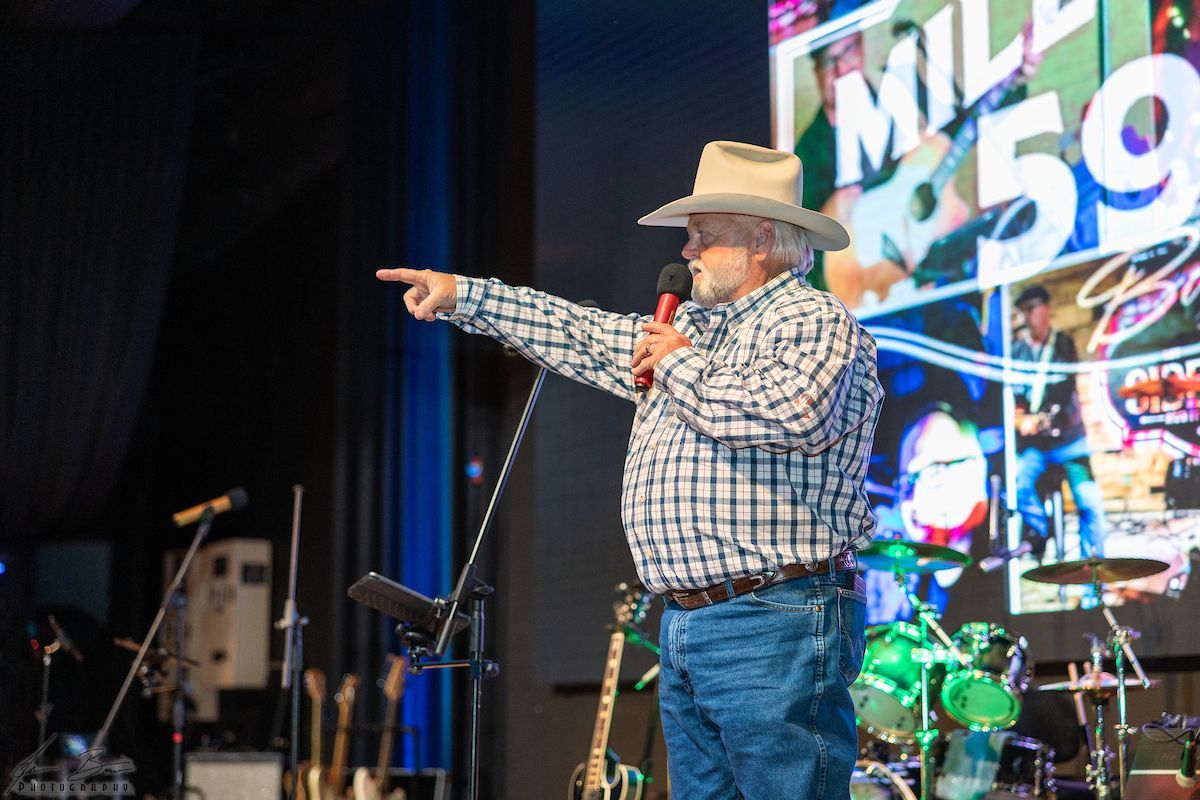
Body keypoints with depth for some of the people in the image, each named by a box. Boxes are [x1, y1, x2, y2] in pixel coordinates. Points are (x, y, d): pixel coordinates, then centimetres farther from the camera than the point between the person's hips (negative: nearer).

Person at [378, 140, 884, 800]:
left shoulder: (818, 323, -6)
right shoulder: (690, 325, 21)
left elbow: (794, 415, -26)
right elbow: (582, 336, 27)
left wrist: (681, 366, -11)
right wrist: (459, 295, 24)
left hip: (772, 628, -9)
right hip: (685, 624, 9)